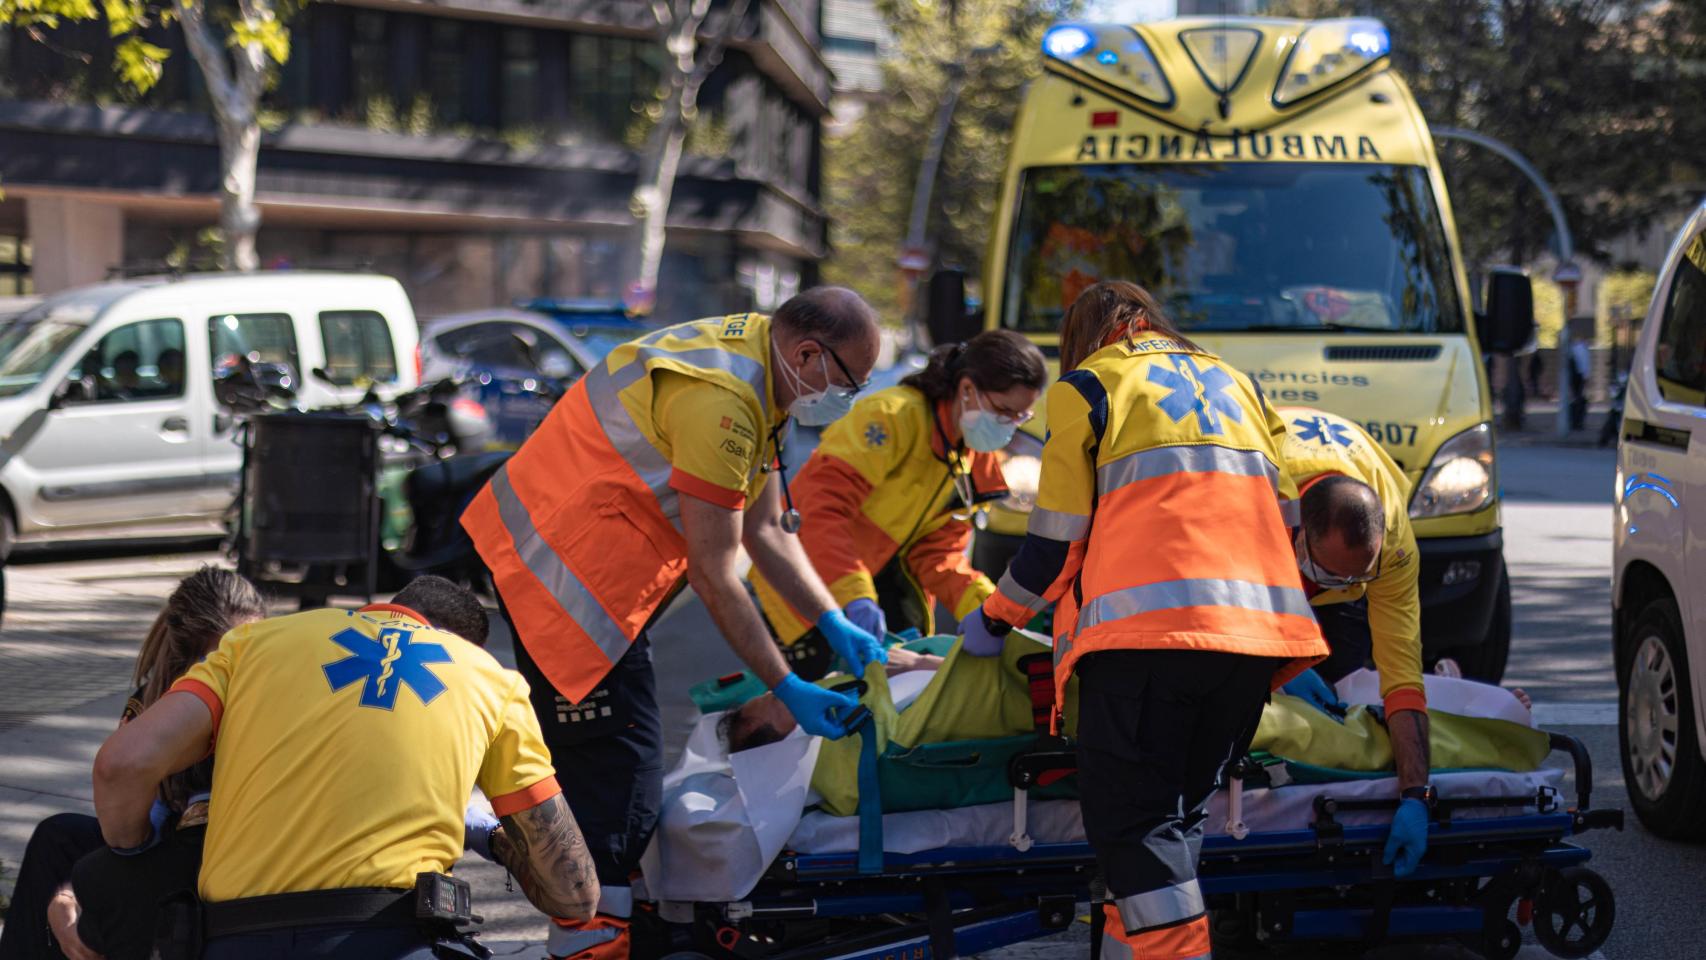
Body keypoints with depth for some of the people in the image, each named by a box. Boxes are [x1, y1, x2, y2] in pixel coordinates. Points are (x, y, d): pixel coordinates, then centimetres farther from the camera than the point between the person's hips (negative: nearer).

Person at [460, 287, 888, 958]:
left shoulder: (754, 368, 9)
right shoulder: (720, 400, -23)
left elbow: (766, 530, 14)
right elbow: (714, 574, -20)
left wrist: (837, 627, 7)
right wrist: (787, 689, -16)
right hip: (569, 570, -11)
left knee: (587, 762, 16)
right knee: (622, 773, -11)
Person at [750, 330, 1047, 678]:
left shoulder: (978, 460, 1)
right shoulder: (895, 417, -26)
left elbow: (939, 550, 0)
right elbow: (824, 506, -35)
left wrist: (984, 605, -18)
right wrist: (855, 596, -45)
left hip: (880, 570, 8)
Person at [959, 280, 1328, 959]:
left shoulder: (1086, 388, 11)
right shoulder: (1235, 383, 27)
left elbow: (1056, 541, 6)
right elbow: (1287, 515, 22)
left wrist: (993, 621, 21)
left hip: (1149, 624, -6)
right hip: (1258, 626, 6)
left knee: (1131, 819, -7)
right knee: (1178, 810, 14)